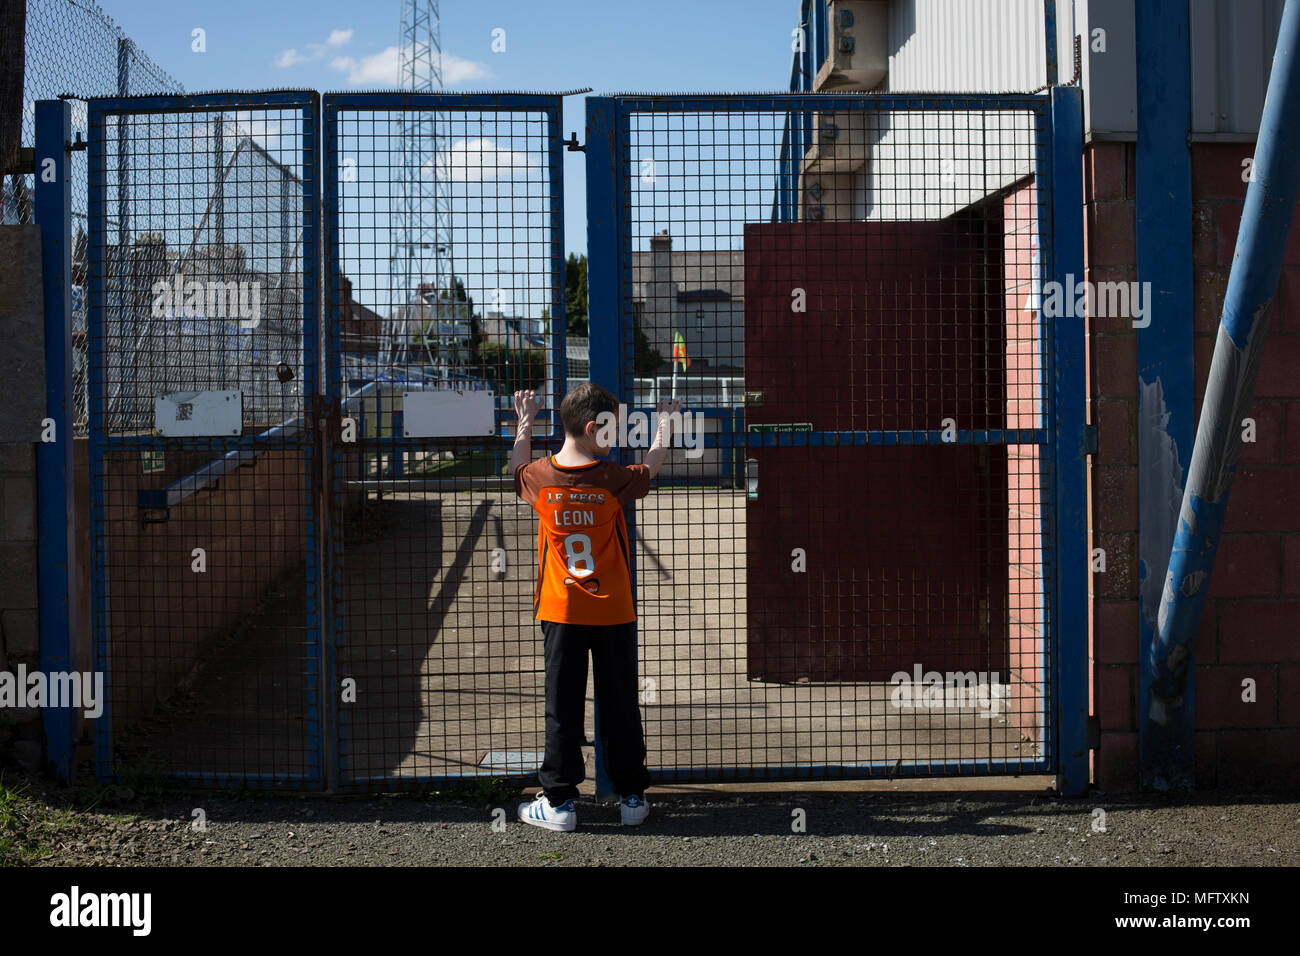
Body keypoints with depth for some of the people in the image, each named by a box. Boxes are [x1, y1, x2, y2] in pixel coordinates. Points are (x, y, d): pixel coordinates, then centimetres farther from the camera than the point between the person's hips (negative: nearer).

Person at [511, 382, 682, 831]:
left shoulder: (539, 478, -6)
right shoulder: (612, 480, -12)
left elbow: (518, 467, 19)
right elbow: (651, 467, 9)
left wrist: (525, 421, 32)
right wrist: (663, 427, 26)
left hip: (560, 612, 1)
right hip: (613, 613, -1)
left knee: (562, 708, 5)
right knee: (620, 705, 9)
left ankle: (559, 801, 7)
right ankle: (631, 796, 17)